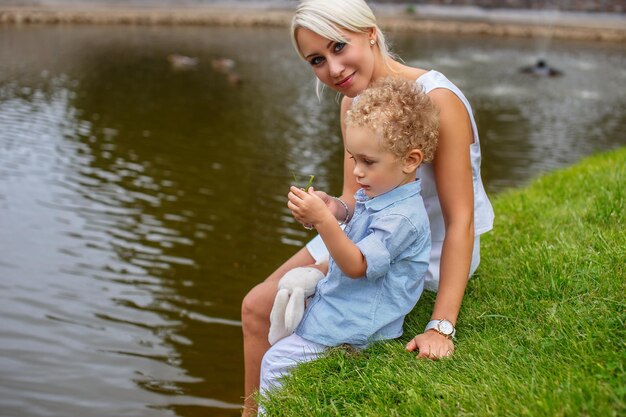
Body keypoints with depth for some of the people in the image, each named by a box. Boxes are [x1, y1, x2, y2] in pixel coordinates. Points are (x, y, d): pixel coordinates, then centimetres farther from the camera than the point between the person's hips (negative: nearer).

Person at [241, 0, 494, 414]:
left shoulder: (436, 100, -28)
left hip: (427, 256, -7)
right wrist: (332, 208, -25)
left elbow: (460, 220, -29)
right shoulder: (353, 101, -5)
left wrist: (441, 327, -33)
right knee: (258, 307, 6)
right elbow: (355, 200, 0)